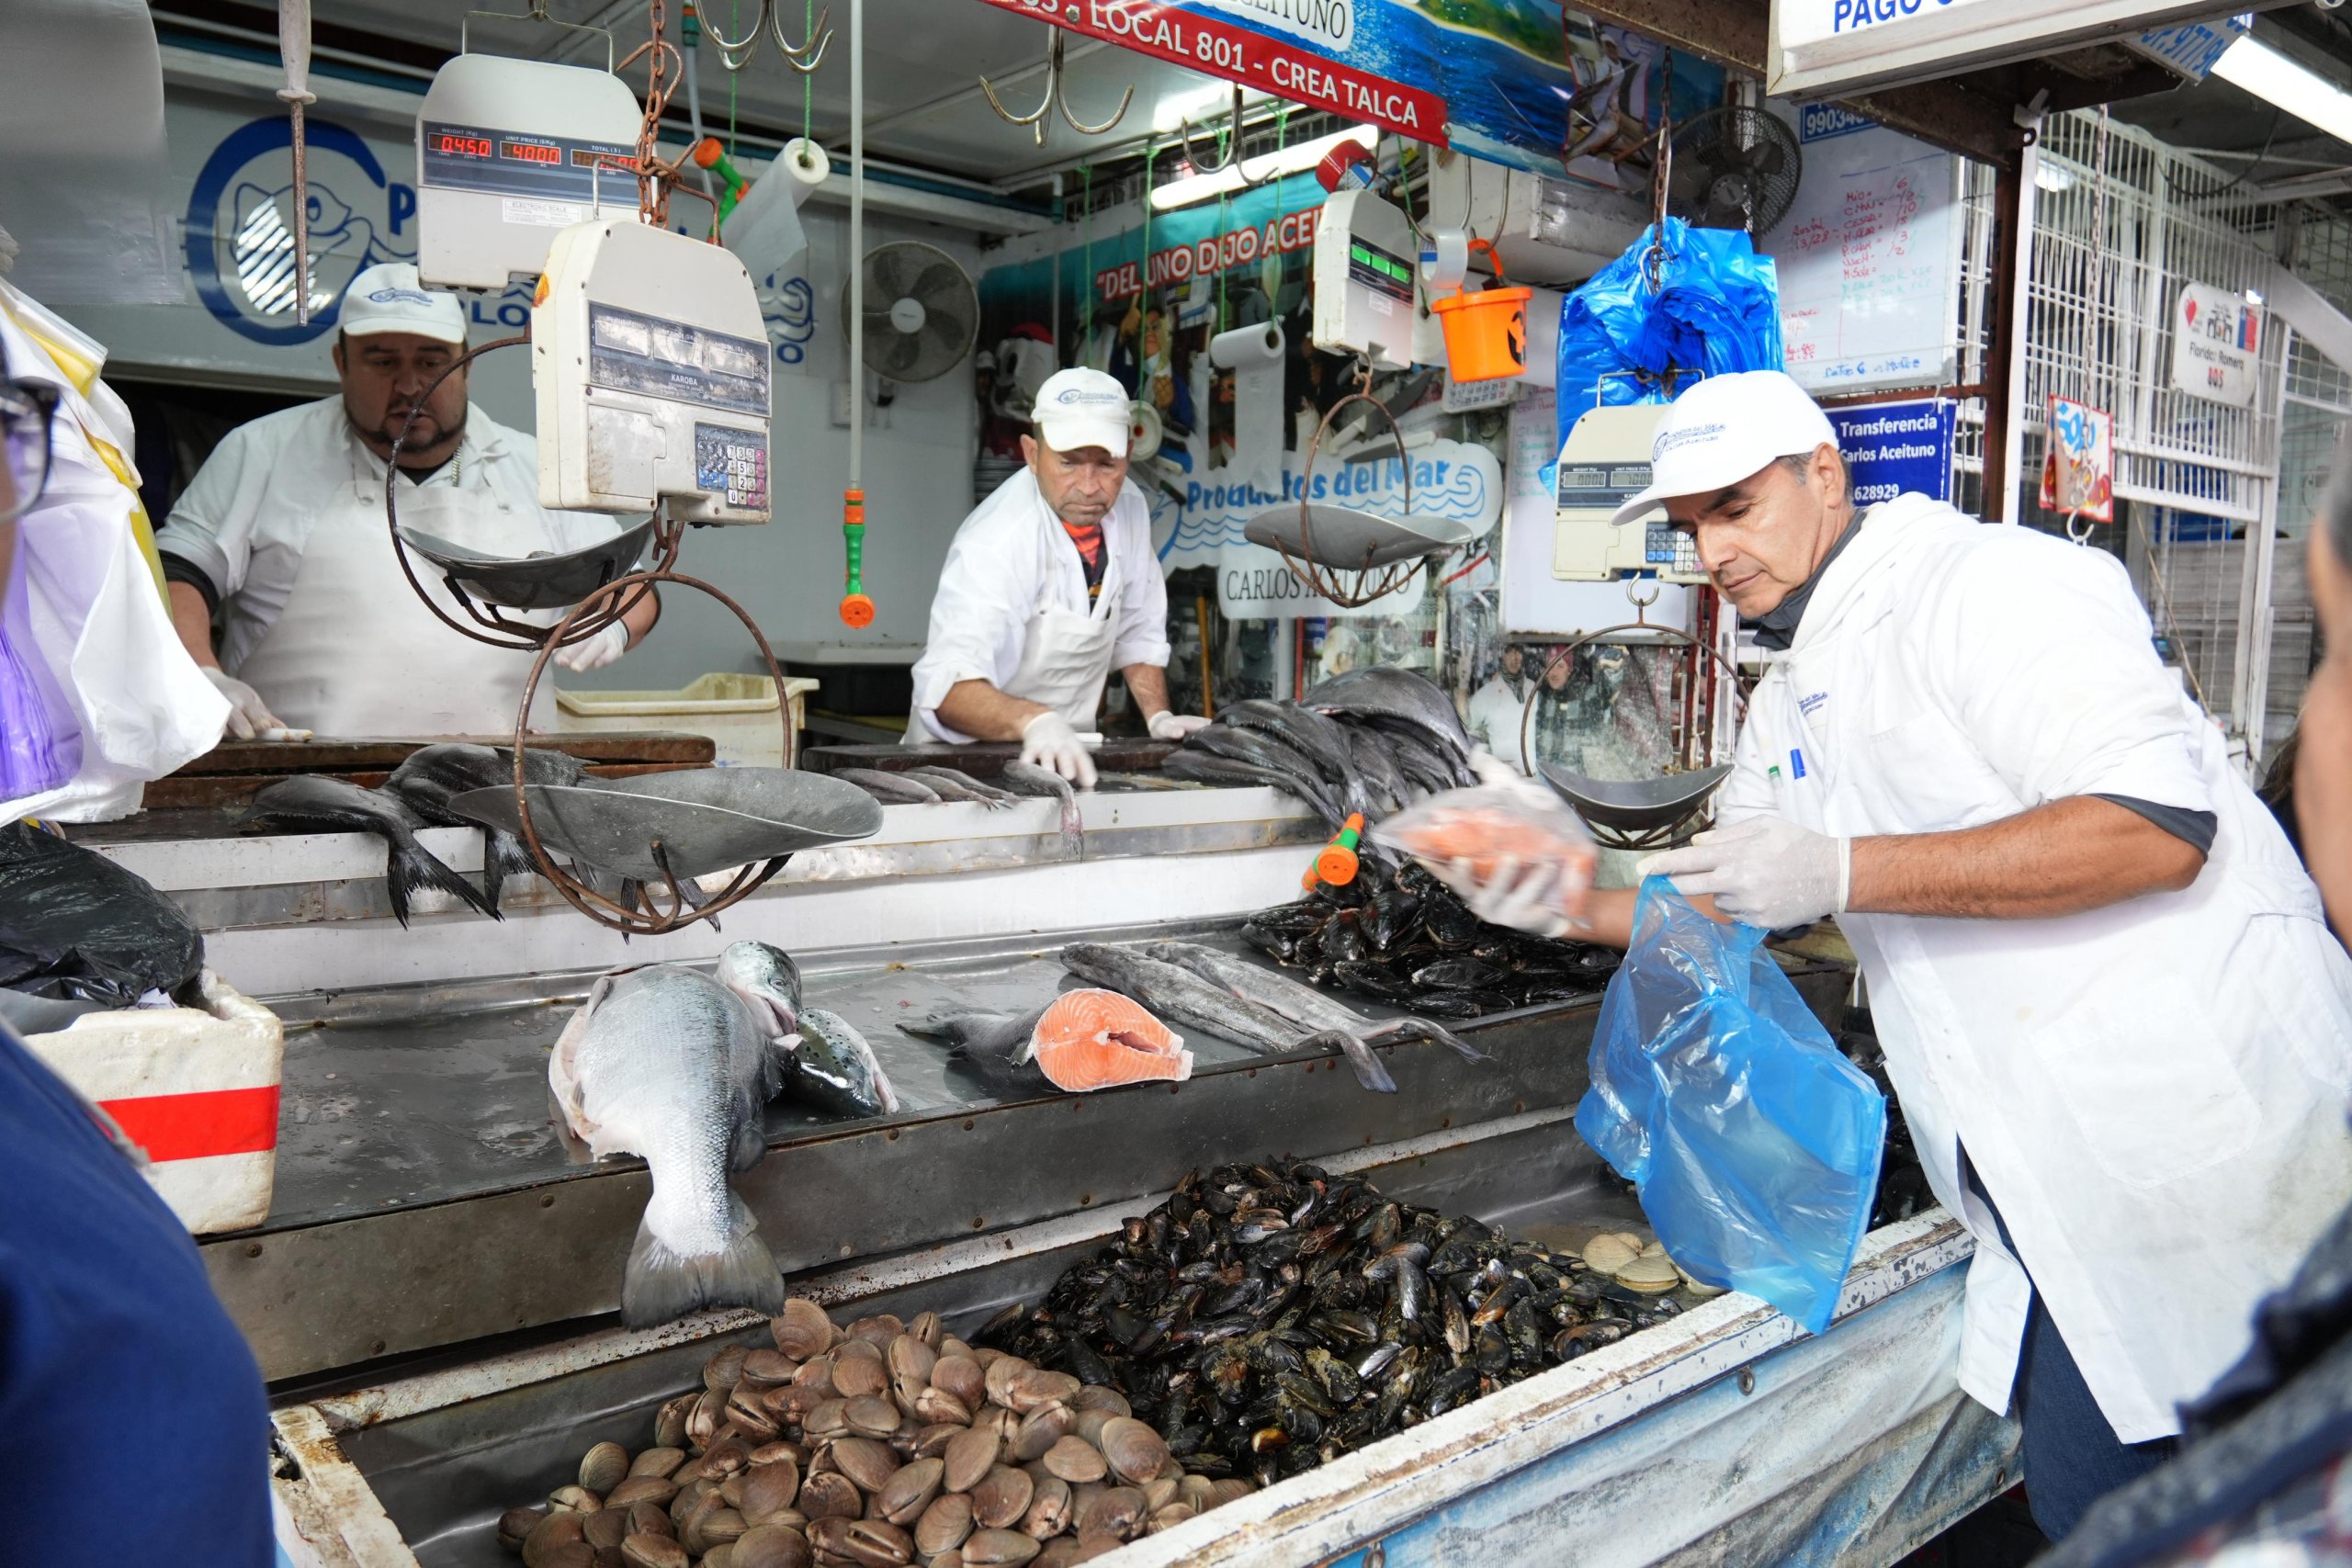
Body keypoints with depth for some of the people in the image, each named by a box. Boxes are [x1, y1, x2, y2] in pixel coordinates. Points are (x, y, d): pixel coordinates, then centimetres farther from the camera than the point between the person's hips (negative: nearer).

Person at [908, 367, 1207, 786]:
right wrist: (1033, 721, -49)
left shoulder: (1129, 508, -2)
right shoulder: (995, 542, -23)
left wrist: (1158, 717, 1)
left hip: (1065, 753, 4)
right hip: (967, 757, -4)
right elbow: (948, 686, -33)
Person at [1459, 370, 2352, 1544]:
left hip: (2196, 1130, -8)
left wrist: (1845, 870, -27)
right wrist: (1572, 907, 4)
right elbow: (1728, 907, 22)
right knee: (2081, 1503, 12)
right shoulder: (1789, 703, 15)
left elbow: (2161, 828, -25)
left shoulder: (1988, 584, -13)